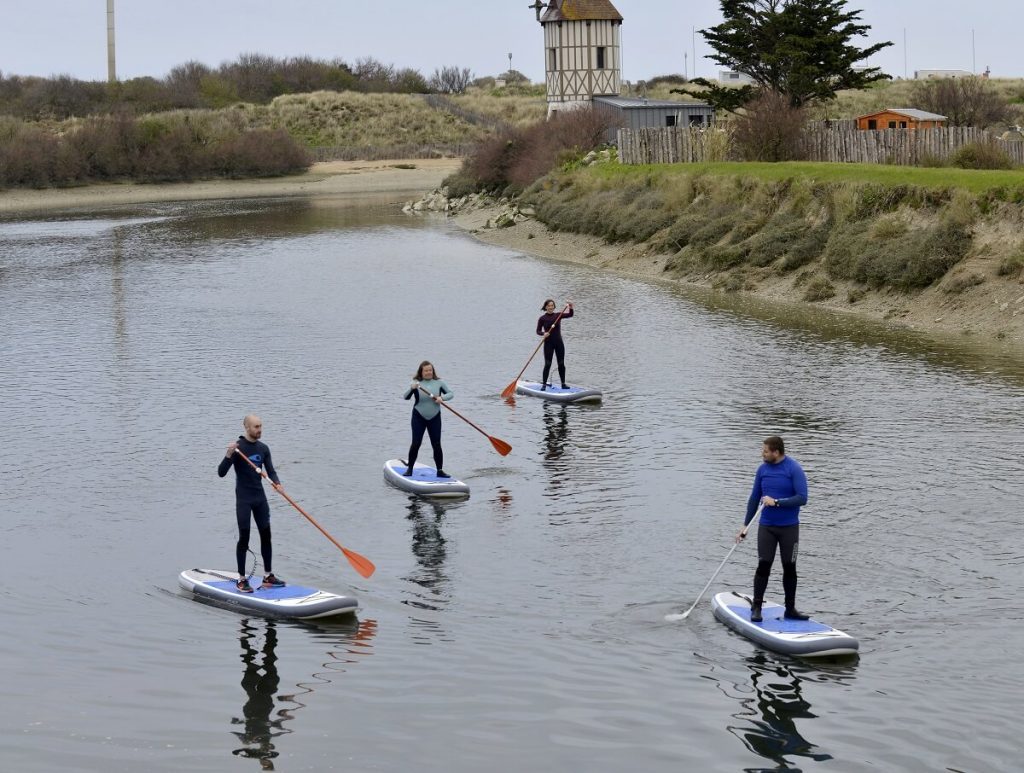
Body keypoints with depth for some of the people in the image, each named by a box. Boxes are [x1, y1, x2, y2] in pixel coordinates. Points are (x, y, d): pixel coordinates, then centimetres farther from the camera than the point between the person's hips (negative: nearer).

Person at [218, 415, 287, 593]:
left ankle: (268, 576, 17)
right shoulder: (238, 447, -11)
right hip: (243, 499, -6)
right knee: (244, 538, -3)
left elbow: (270, 471, 8)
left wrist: (277, 483, -13)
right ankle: (242, 580, 3)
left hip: (260, 497, 6)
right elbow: (221, 473, -15)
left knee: (266, 536, 8)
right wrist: (229, 455, -31)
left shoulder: (263, 448, 7)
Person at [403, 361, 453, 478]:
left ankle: (440, 470, 7)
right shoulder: (416, 383, -8)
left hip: (434, 418, 2)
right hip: (419, 418, -2)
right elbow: (406, 397, -17)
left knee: (437, 445, 1)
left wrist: (442, 397, -15)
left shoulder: (439, 383, -1)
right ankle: (410, 468, 8)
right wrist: (412, 389, -37)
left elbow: (451, 393, 5)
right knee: (416, 444, -4)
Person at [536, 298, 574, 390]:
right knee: (547, 364, -6)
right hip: (548, 344, -3)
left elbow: (570, 315, -7)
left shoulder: (558, 315, 4)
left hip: (559, 342, 3)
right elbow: (538, 331, -1)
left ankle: (563, 383, 14)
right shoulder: (542, 318, -2)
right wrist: (543, 333, -22)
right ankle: (544, 384, 0)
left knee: (561, 364, 6)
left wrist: (571, 307, -25)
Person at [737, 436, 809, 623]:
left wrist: (776, 502, -21)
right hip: (766, 527, 2)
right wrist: (745, 525, 10)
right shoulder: (763, 469, 3)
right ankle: (756, 608, 1)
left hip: (789, 528, -2)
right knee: (763, 565, -5)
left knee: (789, 568, 7)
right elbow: (754, 498, 11)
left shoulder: (794, 469, -11)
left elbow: (802, 498, -17)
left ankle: (790, 609, 17)